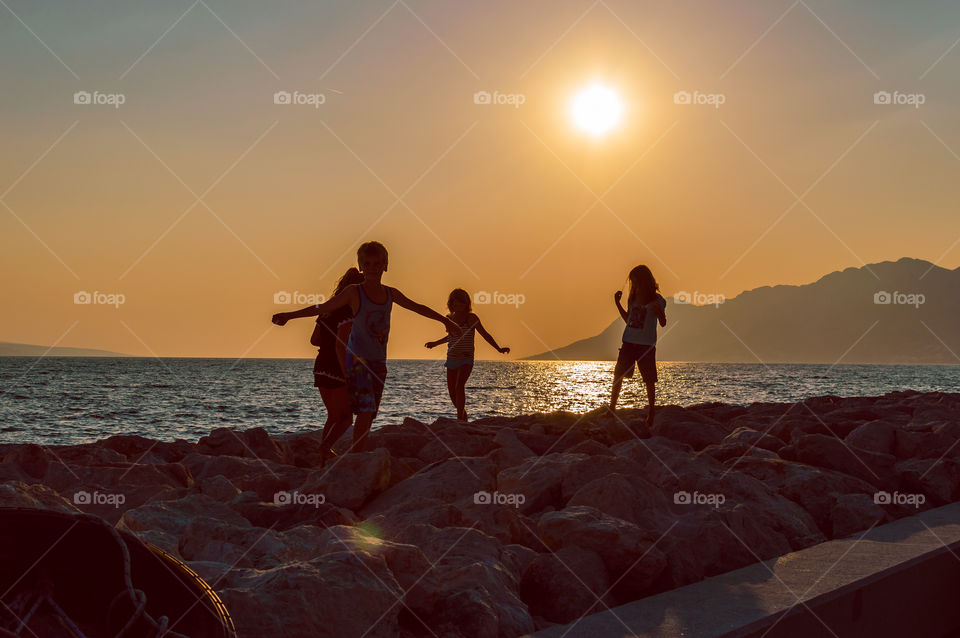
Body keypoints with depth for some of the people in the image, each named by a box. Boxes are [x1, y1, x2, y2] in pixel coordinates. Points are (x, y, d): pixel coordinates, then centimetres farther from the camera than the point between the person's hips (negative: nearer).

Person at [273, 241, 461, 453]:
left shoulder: (391, 294, 8)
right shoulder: (354, 292, -6)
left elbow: (417, 307, 22)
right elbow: (322, 308, -6)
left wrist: (446, 321, 30)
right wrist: (289, 315, -15)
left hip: (378, 362, 5)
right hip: (357, 358, -5)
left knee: (369, 414, 5)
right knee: (365, 409, -17)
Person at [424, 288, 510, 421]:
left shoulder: (471, 318, -5)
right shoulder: (449, 318, 10)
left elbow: (485, 334, -4)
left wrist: (499, 349, -14)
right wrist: (436, 343, 40)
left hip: (466, 360, -6)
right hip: (451, 360, 6)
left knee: (459, 386, -26)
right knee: (452, 392, 7)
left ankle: (460, 419, -30)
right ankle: (463, 416, 30)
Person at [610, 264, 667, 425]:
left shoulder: (657, 300, -5)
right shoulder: (633, 297, 10)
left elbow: (663, 323, -6)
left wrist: (659, 312, -26)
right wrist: (618, 303, 14)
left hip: (647, 344, -5)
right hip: (629, 342, 5)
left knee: (649, 380, -1)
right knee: (618, 375, 1)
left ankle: (651, 412, 7)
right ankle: (611, 409, 9)